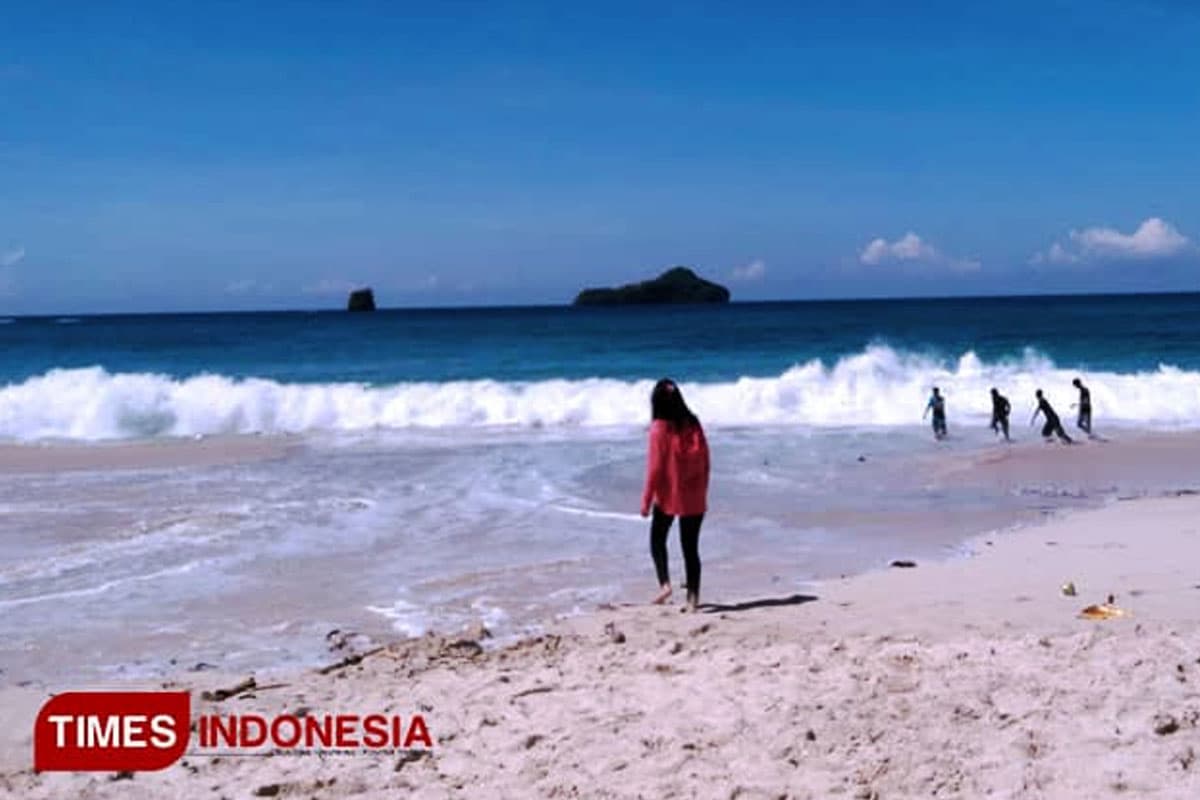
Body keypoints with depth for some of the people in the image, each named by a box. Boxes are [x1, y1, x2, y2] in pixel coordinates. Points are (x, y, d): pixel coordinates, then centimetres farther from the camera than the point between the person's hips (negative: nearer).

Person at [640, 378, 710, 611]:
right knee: (691, 546, 10)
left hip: (668, 496, -4)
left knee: (657, 539, 16)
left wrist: (646, 500, -4)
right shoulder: (693, 424, 1)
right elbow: (705, 461, 6)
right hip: (695, 498, 4)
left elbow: (655, 467, -12)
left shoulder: (659, 428, -11)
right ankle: (693, 597, 9)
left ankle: (664, 583, -1)